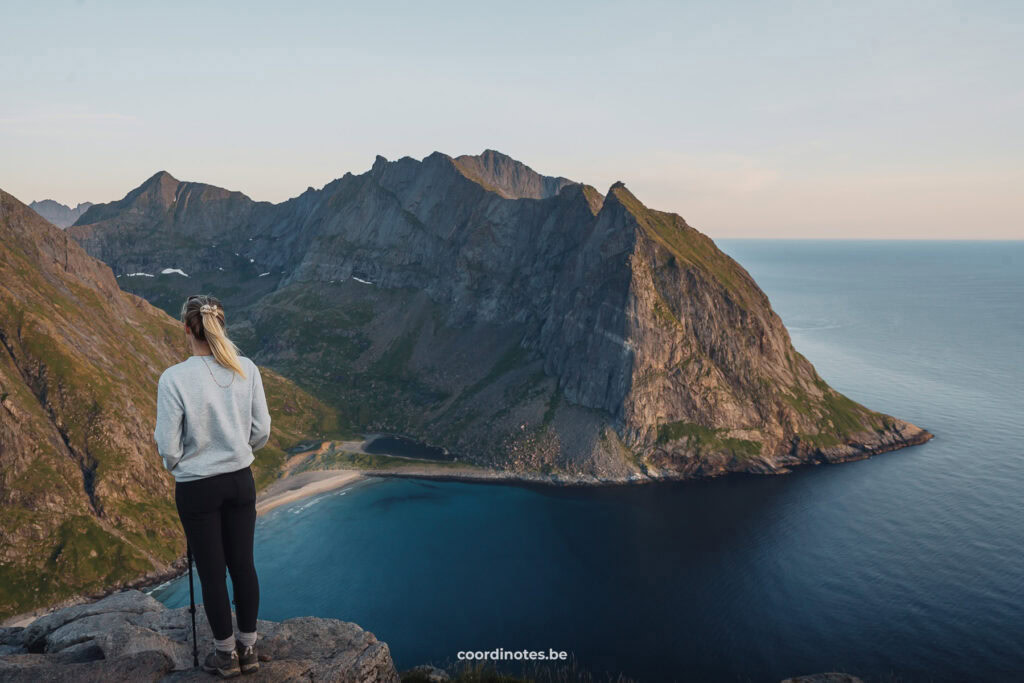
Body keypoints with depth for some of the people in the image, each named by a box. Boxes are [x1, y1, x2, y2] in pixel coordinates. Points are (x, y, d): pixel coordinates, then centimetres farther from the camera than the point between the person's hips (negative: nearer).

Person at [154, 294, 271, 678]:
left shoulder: (174, 378, -19)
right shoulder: (247, 370, -8)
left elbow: (167, 447, -13)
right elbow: (261, 431, -1)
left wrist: (174, 464, 10)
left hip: (197, 488, -3)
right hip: (240, 481, 3)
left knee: (211, 572, 11)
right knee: (243, 564, 14)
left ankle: (227, 655, 26)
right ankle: (248, 649, 27)